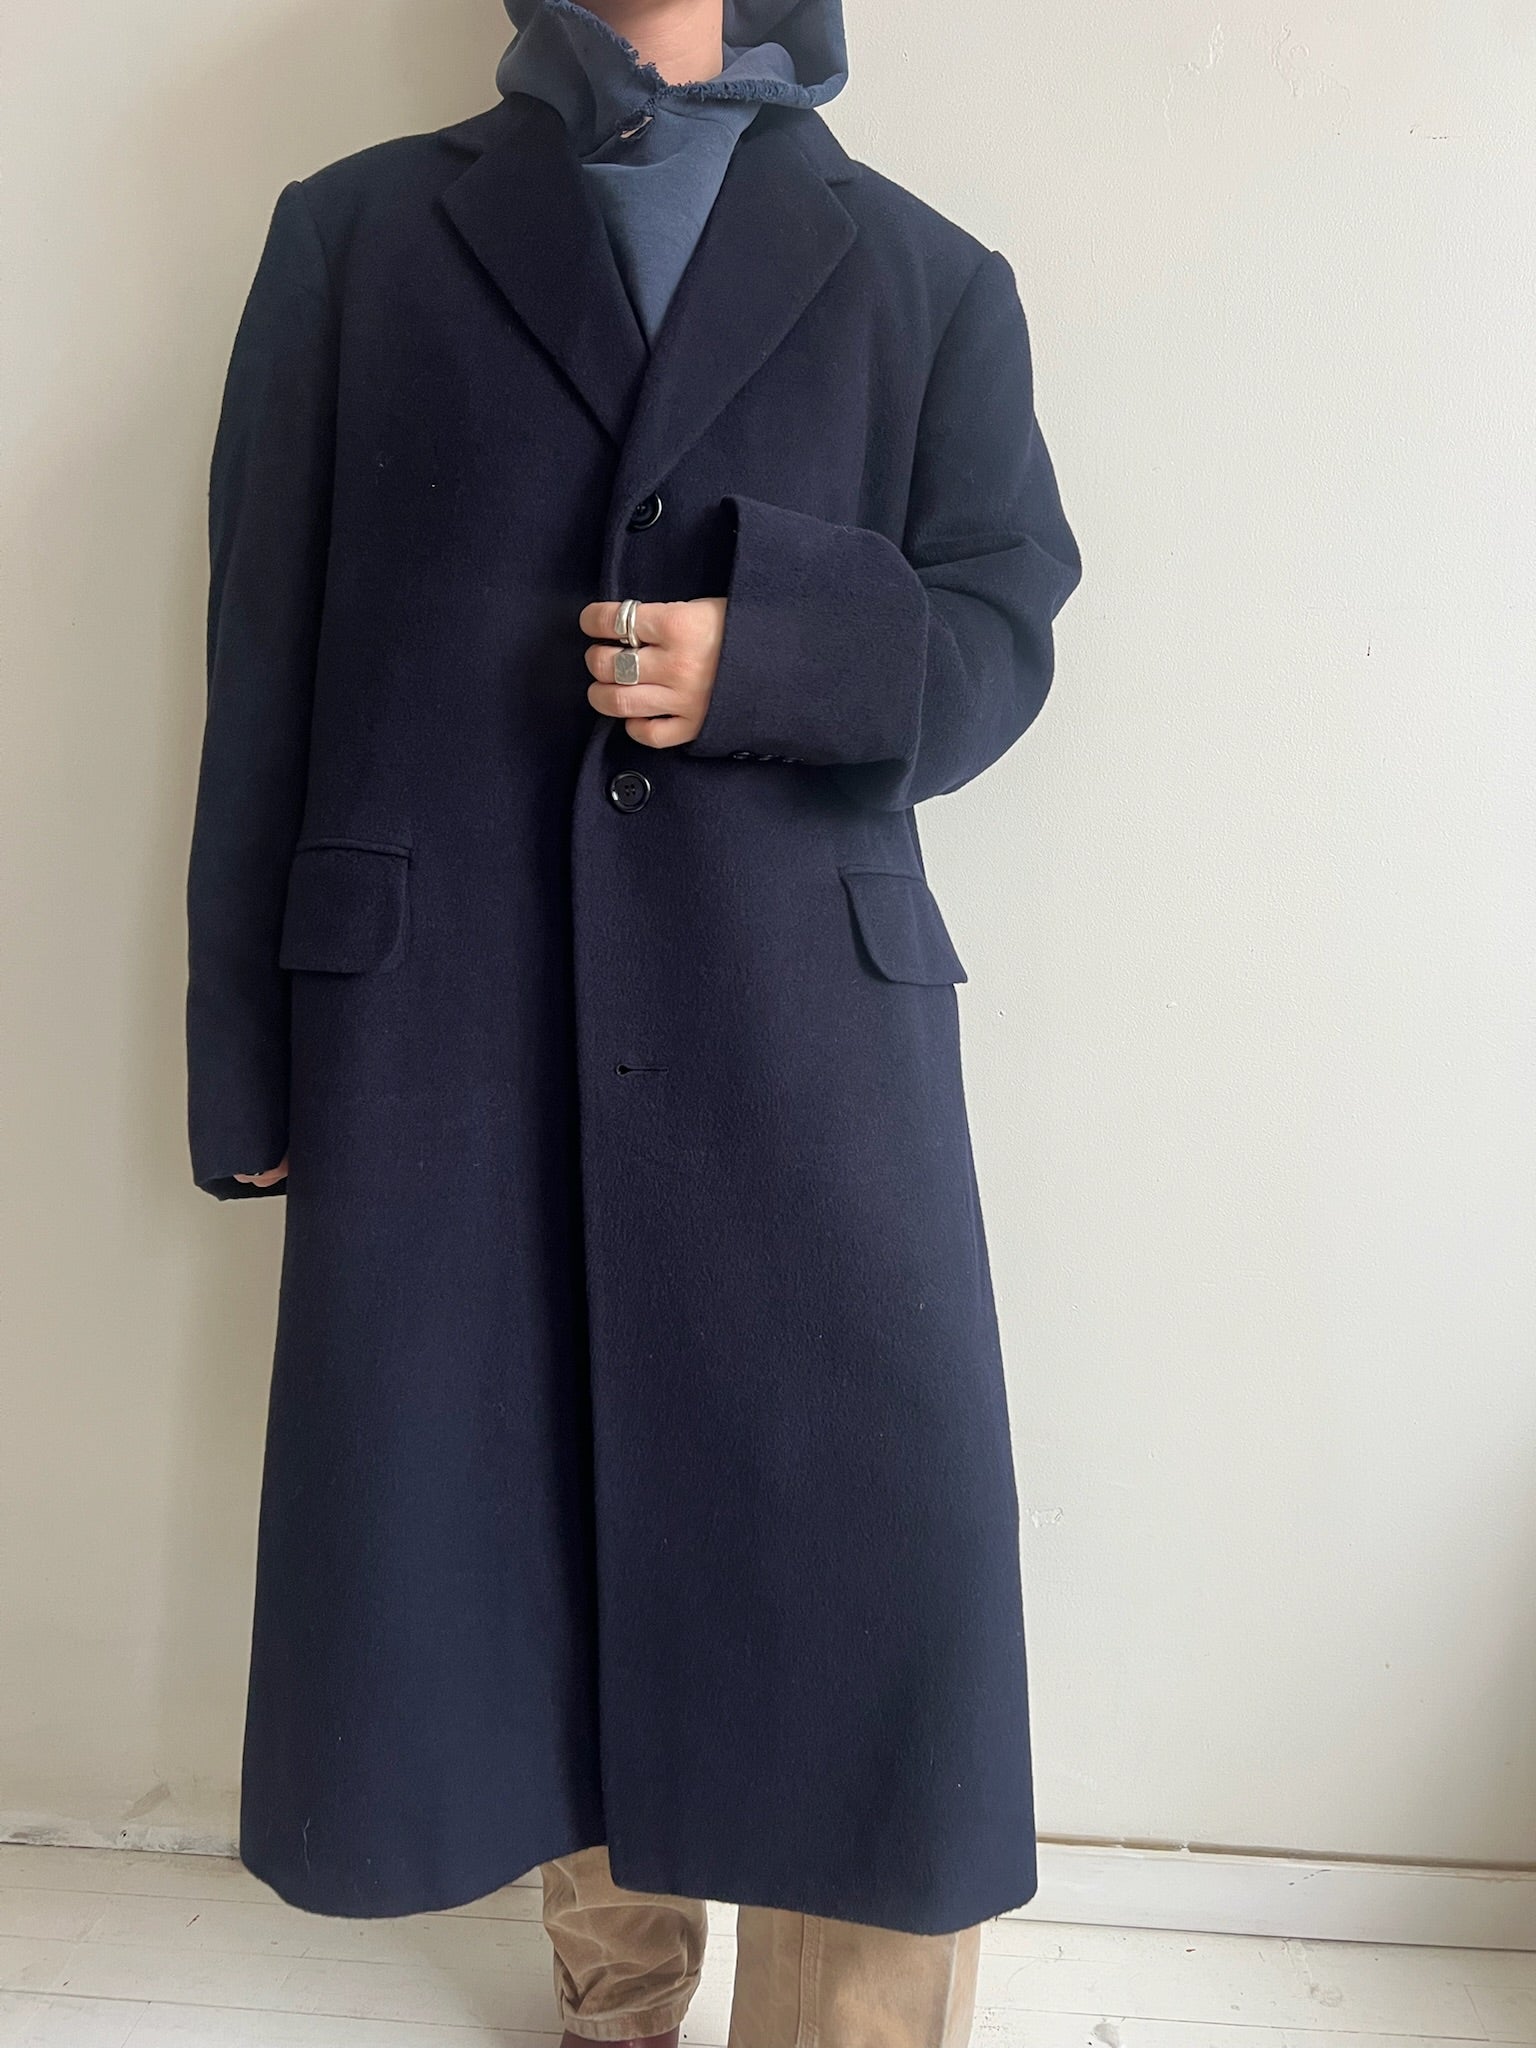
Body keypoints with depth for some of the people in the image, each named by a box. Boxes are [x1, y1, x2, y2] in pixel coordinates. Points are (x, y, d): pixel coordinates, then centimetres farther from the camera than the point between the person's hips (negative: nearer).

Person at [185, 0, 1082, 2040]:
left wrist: (770, 653, -12)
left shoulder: (929, 279, 14)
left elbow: (998, 642, 9)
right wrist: (249, 1058, 5)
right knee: (517, 1574, 11)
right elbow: (263, 672, 8)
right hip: (442, 1040, 1)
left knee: (876, 1607, -1)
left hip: (805, 1033, 0)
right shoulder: (355, 236, 13)